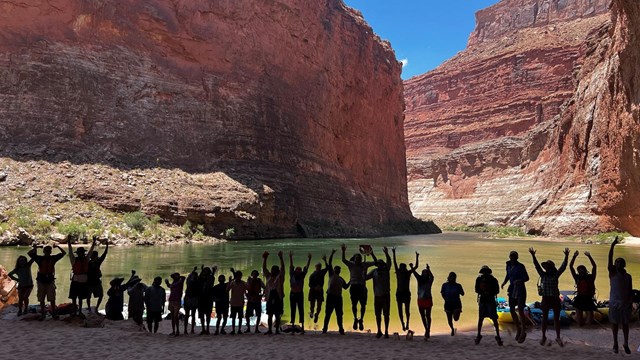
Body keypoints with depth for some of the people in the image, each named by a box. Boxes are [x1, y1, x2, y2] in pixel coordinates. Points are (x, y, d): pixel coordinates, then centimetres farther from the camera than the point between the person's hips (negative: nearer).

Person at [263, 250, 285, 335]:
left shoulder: (280, 277, 3)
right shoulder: (269, 277, 14)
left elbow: (282, 268, -9)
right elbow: (264, 268, 12)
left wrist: (281, 258, -19)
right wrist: (264, 258, 2)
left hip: (278, 297, -4)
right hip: (270, 297, 4)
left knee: (277, 315, -1)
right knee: (270, 315, 6)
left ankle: (277, 330, 3)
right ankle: (270, 330, 12)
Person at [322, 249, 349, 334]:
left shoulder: (341, 279, 21)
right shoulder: (331, 274, 10)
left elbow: (345, 287, 19)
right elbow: (329, 264, 3)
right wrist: (332, 254, -1)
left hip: (338, 297, 4)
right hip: (331, 296, -4)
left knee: (339, 314, 4)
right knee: (328, 313, -2)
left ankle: (341, 329, 9)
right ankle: (325, 328, 2)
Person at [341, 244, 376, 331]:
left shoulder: (365, 264, 7)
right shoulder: (351, 265, 2)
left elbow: (375, 262, 7)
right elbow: (343, 260, -12)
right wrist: (343, 251, -25)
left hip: (362, 287, 1)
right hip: (354, 286, -1)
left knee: (363, 304, 1)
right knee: (354, 304, 4)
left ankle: (361, 319, 18)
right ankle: (355, 319, 24)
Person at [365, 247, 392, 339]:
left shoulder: (386, 270, 1)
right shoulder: (374, 271, 4)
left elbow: (389, 262, -16)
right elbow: (365, 277, 0)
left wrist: (386, 254, -33)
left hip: (386, 295, -2)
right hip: (377, 295, 2)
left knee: (386, 314, 0)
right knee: (378, 314, 8)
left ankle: (386, 331, 6)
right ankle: (379, 331, 20)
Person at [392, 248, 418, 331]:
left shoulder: (408, 273, 2)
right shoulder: (398, 273, 0)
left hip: (407, 293, 0)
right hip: (399, 293, 0)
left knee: (407, 310, 2)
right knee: (400, 310, 4)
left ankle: (407, 323, 10)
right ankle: (403, 324, 9)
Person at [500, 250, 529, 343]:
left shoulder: (520, 266, -11)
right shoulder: (509, 265, 6)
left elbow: (527, 278, -14)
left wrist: (520, 280, -33)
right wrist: (504, 282, 6)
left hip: (520, 289, -6)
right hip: (512, 289, 6)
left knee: (520, 310, -10)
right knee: (512, 310, 6)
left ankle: (523, 331, 3)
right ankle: (518, 329, 24)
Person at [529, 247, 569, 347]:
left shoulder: (556, 275, 1)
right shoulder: (543, 275, 3)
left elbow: (563, 266, -8)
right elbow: (537, 265, -6)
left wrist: (566, 256, -20)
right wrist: (533, 255, -17)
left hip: (555, 299, 0)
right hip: (546, 299, 1)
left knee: (556, 318, 6)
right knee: (545, 318, 8)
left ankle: (558, 337, 16)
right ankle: (543, 336, 19)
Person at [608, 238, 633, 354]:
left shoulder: (628, 276, 7)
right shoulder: (612, 272, -3)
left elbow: (630, 290, 10)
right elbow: (609, 259, -14)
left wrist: (631, 302, 2)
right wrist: (612, 245, -21)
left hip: (625, 302, 3)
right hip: (614, 302, -3)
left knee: (625, 323, 6)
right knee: (615, 323, 4)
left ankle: (626, 343, 15)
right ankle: (615, 343, 12)